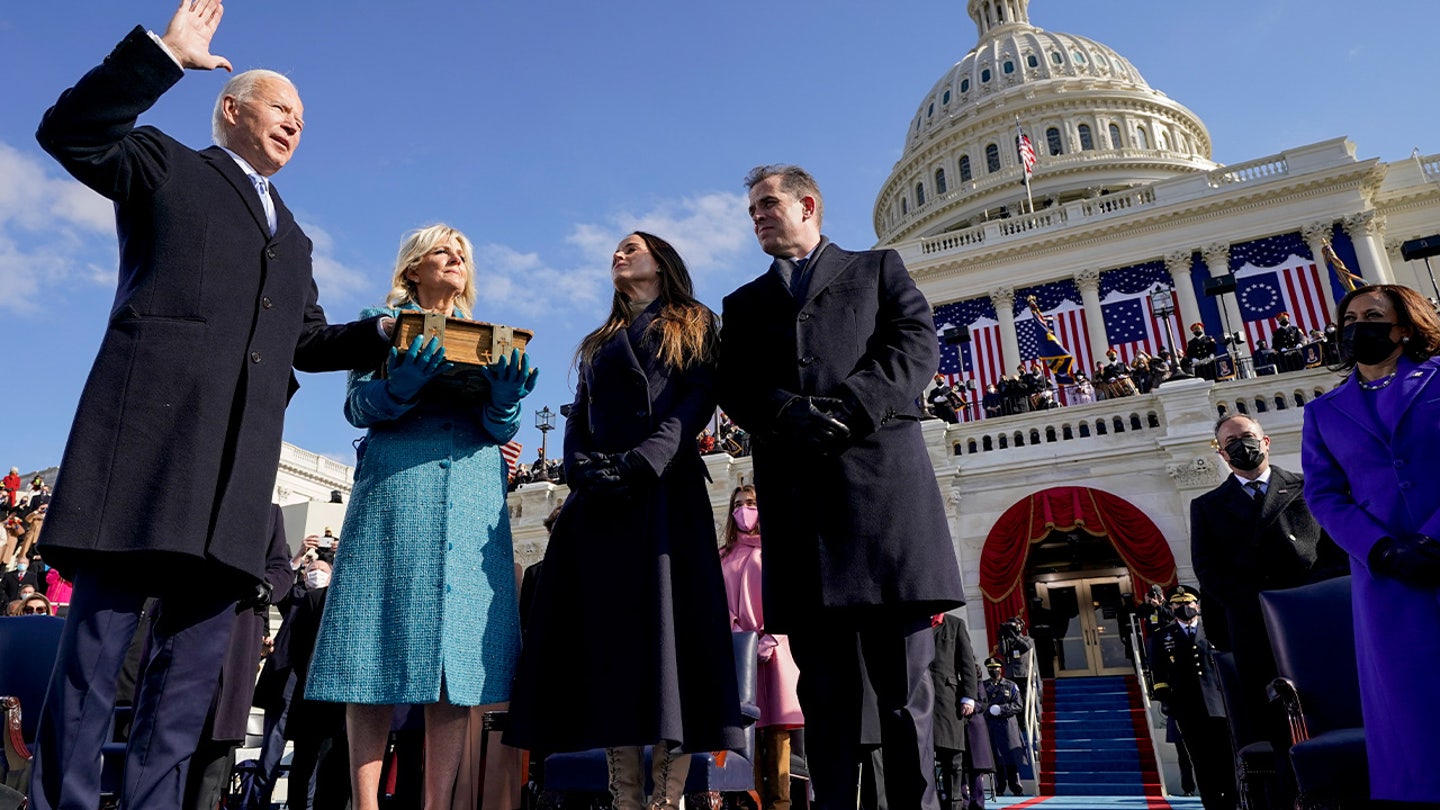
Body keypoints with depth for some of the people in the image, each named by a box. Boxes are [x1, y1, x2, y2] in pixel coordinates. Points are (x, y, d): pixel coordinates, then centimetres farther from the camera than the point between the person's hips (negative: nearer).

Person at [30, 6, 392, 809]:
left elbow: (310, 341, 25)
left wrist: (385, 334, 10)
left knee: (198, 651, 2)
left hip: (239, 460, 5)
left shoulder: (294, 238, 31)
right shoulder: (167, 165, 17)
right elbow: (71, 133, 0)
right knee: (100, 634, -5)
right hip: (150, 427, -5)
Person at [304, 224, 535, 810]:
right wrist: (402, 384, -18)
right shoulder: (382, 323, 15)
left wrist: (505, 397, -11)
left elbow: (502, 429, 12)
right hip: (396, 490, -2)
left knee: (459, 650, -4)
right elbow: (358, 406, 3)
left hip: (475, 496, 2)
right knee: (378, 650, -7)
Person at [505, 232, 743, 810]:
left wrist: (643, 462, -15)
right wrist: (581, 470, -5)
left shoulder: (692, 325, 15)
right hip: (599, 499, 4)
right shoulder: (599, 343, 28)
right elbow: (577, 421, 18)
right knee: (609, 633, -4)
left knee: (668, 623, -12)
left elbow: (698, 400, 0)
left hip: (665, 490, -4)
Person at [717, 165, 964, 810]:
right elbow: (732, 387, 11)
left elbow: (917, 345, 4)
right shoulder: (744, 303, 26)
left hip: (883, 473, -2)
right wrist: (788, 412, -10)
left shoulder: (878, 268, 20)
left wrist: (847, 409, -11)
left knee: (904, 679, -2)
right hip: (795, 492, 2)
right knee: (825, 684, 2)